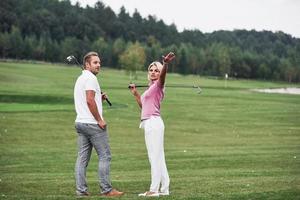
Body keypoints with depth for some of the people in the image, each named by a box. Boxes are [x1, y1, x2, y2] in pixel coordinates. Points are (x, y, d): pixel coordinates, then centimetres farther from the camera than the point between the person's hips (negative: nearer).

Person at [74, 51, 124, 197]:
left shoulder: (80, 79, 20)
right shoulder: (91, 78, -10)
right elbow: (90, 101, -20)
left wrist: (100, 98, 13)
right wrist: (100, 120, -16)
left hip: (80, 122, 9)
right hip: (92, 124, -9)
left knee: (82, 158, 6)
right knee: (104, 156, -3)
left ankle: (81, 190, 4)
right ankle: (106, 189, -4)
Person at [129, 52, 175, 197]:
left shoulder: (158, 85, -5)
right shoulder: (150, 88, 21)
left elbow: (163, 75, -28)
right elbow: (143, 106, 32)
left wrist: (165, 64, -47)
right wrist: (135, 94, 26)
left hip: (153, 122, -10)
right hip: (148, 124, 10)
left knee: (155, 157, -9)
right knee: (158, 157, 11)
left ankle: (154, 189, -10)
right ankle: (164, 189, 15)